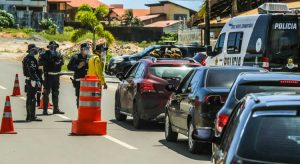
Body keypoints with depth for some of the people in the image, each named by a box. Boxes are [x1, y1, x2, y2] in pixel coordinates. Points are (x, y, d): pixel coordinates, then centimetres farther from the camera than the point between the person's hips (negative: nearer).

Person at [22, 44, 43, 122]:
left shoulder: (26, 58, 16)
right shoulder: (31, 59, -16)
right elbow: (32, 71, -24)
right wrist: (38, 80, -25)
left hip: (28, 80, 11)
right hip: (32, 81, -11)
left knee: (29, 98, 15)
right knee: (32, 99, -9)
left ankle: (29, 116, 22)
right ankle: (32, 116, -9)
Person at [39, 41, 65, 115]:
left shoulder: (58, 54, 10)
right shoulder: (45, 54, -3)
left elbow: (62, 62, -2)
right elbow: (41, 62, -15)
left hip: (56, 75, 5)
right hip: (48, 75, -5)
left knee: (56, 92, 13)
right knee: (46, 92, -5)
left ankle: (56, 108, 21)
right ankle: (45, 109, -3)